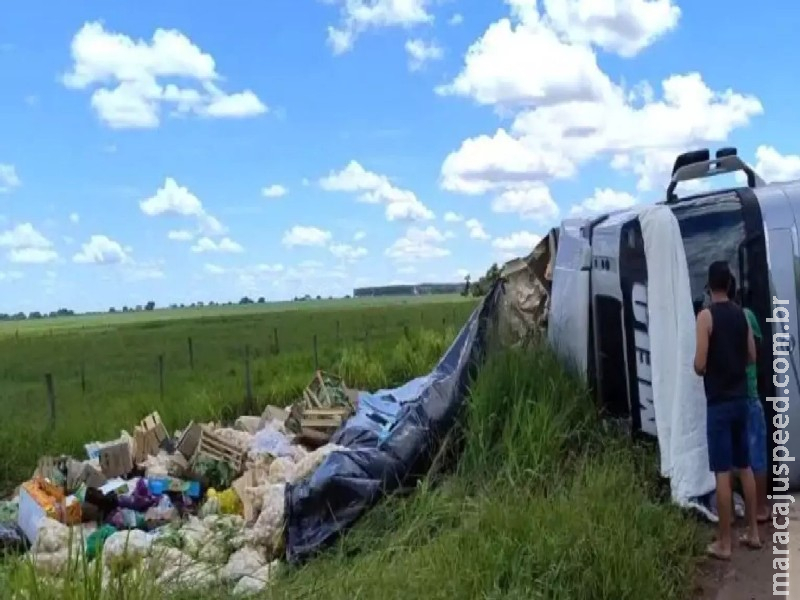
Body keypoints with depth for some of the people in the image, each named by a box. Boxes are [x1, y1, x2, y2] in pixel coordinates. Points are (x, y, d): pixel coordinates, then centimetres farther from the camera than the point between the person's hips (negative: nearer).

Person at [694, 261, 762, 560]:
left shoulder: (706, 316, -12)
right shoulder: (741, 314, 7)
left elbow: (700, 365, -15)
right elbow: (752, 356, 13)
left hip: (718, 402, -6)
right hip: (741, 398, 7)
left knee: (722, 472, -3)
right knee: (745, 467, 15)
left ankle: (724, 543, 2)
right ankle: (753, 532, 23)